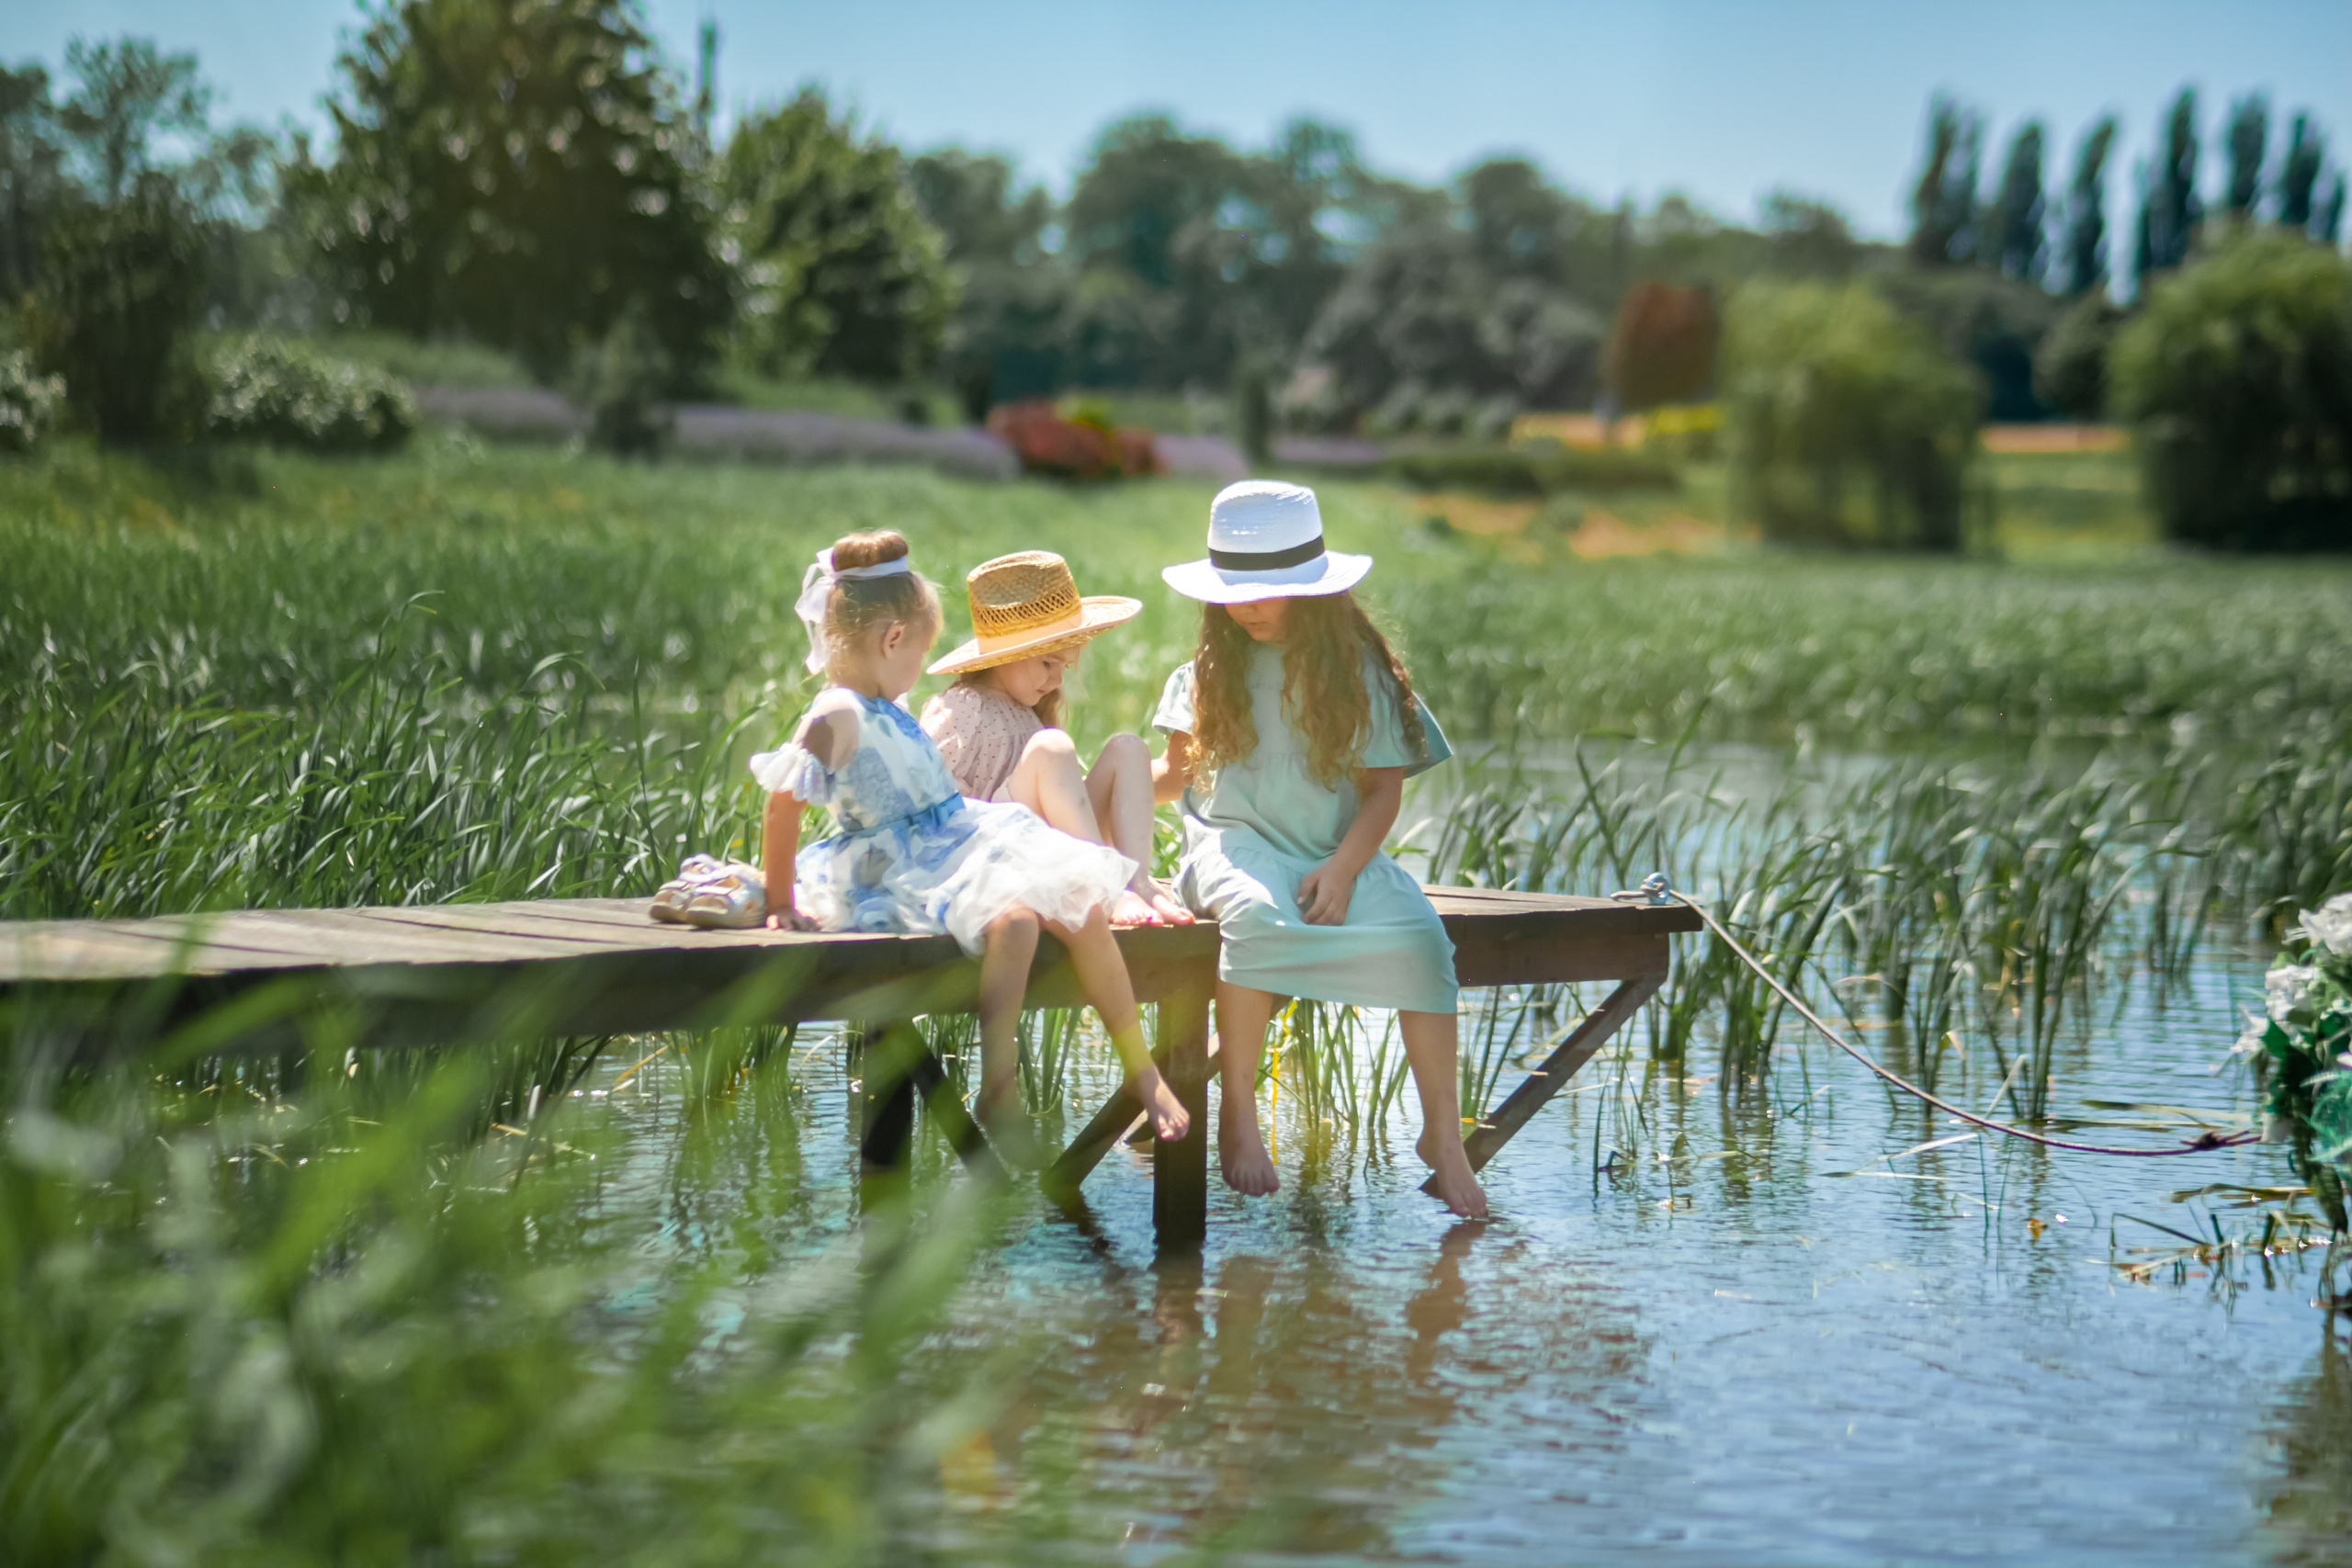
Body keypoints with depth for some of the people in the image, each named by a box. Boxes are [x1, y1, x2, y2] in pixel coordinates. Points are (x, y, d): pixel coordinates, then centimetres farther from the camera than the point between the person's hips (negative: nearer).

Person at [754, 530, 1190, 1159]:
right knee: (1012, 919, -33)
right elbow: (782, 806, -18)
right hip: (909, 872, -9)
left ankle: (1141, 1071, 5)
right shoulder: (836, 717, -13)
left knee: (1085, 912, -5)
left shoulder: (890, 716, 18)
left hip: (968, 842, 9)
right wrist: (781, 905, -18)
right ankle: (998, 1093, -24)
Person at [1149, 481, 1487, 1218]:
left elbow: (1384, 787, 0)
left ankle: (1442, 1131, -17)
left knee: (1417, 935, -29)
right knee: (1257, 916, -37)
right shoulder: (1215, 666, 10)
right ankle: (1238, 1115, -24)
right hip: (1236, 842, 0)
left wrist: (1343, 868, -16)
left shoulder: (1357, 668, 3)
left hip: (1338, 852, 0)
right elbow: (1179, 770, 17)